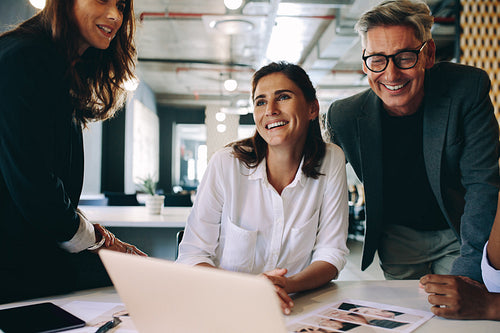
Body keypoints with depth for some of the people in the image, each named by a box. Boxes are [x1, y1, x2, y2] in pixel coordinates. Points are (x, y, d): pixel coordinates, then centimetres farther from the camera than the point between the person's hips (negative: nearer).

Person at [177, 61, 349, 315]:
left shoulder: (331, 162, -4)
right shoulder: (226, 165, -11)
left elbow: (331, 252, -2)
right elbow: (193, 255, -9)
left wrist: (289, 285, -21)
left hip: (296, 308, 2)